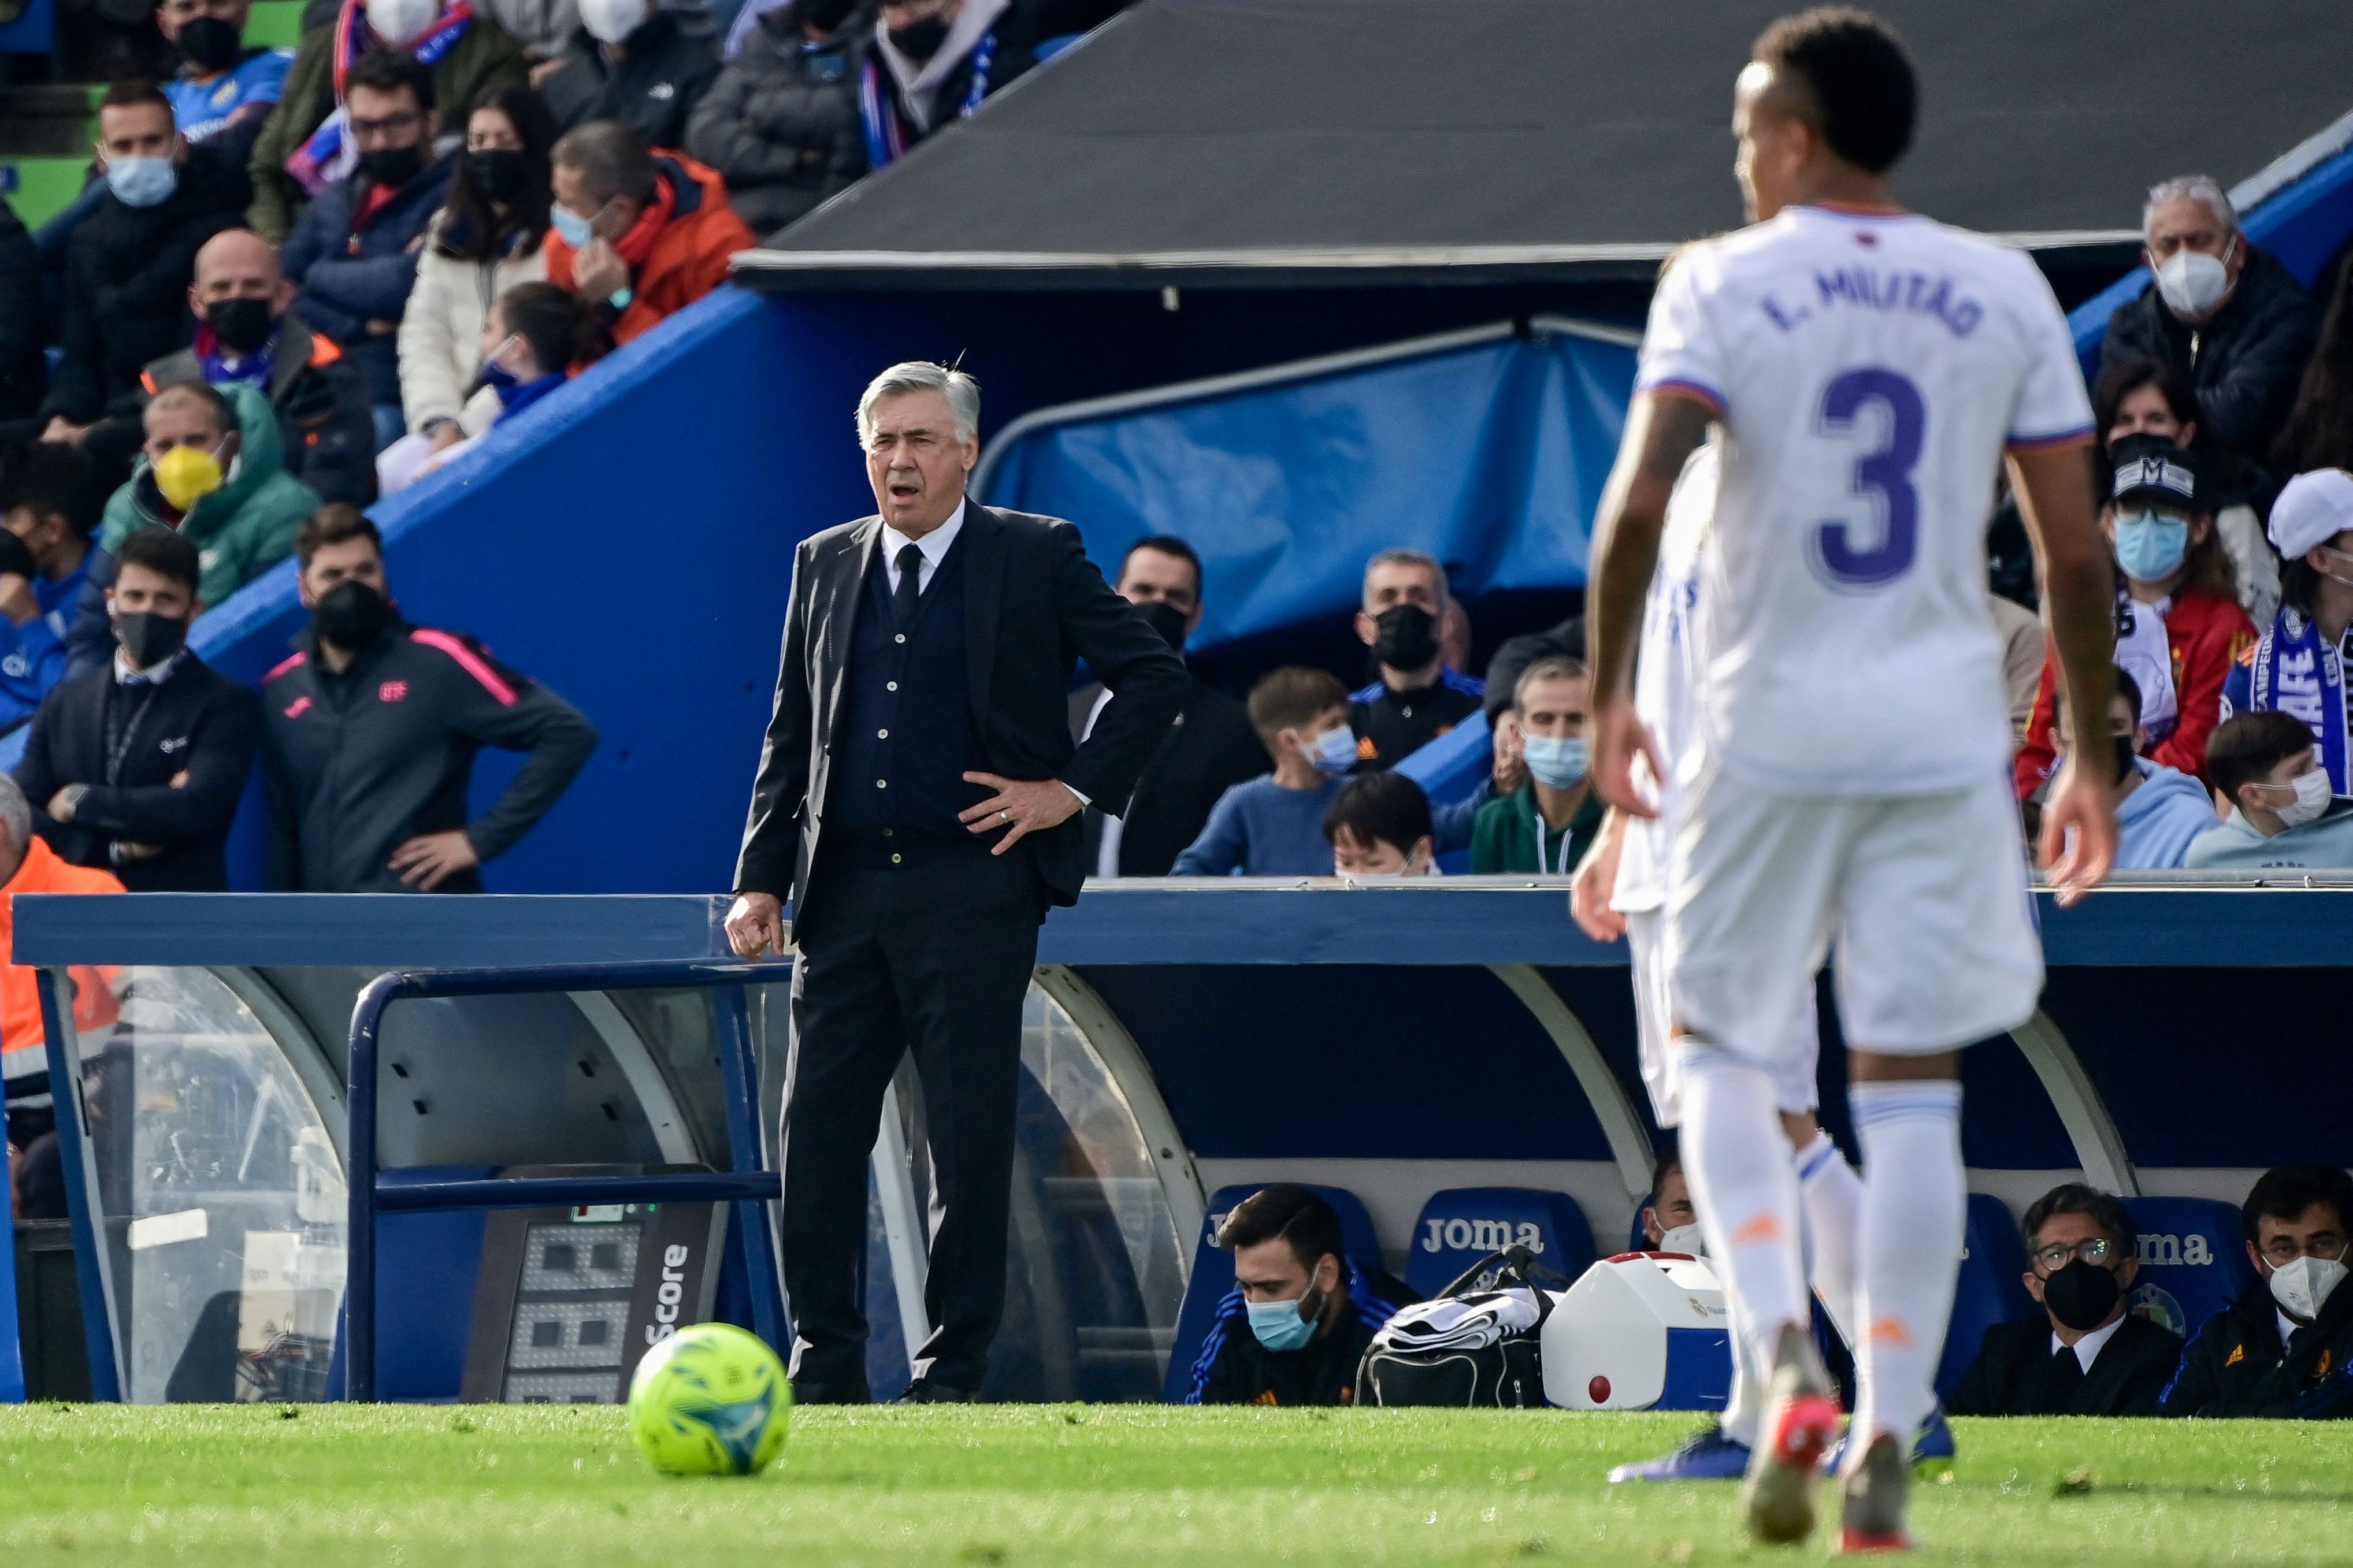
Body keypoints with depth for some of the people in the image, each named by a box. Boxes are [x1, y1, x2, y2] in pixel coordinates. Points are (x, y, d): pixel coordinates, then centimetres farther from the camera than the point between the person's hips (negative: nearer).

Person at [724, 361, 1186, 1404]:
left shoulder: (1036, 558, 2)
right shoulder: (825, 565, 14)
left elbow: (1153, 675, 4)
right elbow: (791, 735, 16)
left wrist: (1075, 789, -3)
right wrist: (762, 880, 8)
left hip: (973, 888, -4)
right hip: (846, 889, 4)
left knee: (970, 1140, -2)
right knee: (816, 1129, 0)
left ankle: (953, 1373, 4)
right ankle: (824, 1366, 8)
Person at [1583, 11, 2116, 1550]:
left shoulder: (1722, 284, -3)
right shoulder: (2005, 295, 5)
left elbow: (1640, 503, -16)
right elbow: (2077, 556, 4)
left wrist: (1610, 691, -5)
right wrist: (2089, 761, 12)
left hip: (1773, 728, -2)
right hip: (1946, 731, 2)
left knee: (1722, 1048, 14)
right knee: (1913, 1089, 4)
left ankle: (1788, 1359, -6)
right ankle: (1889, 1448, -1)